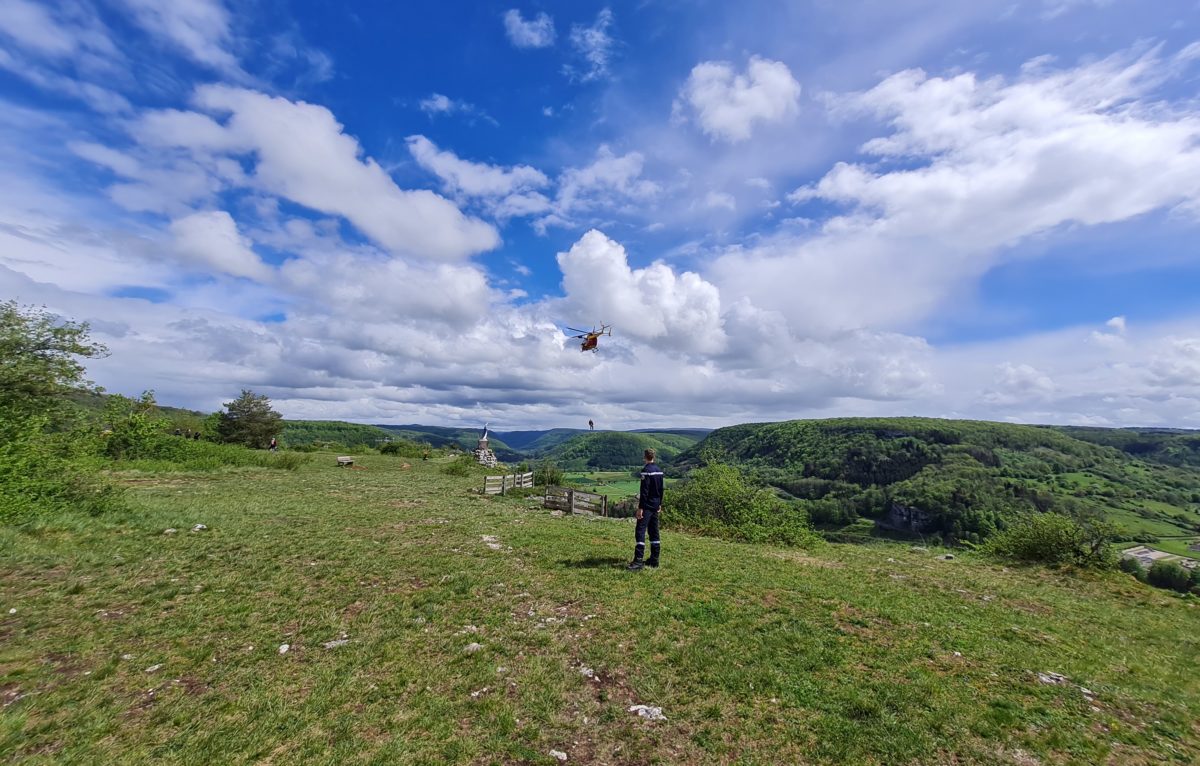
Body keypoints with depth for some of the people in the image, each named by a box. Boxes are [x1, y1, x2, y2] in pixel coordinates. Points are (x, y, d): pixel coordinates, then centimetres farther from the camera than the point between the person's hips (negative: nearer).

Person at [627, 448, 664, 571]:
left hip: (647, 506, -9)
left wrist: (640, 507, -18)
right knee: (654, 532, 13)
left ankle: (638, 561, -15)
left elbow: (644, 491, -19)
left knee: (640, 531, -10)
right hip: (656, 505, 9)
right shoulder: (659, 470, 11)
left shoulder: (646, 470, -15)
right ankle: (654, 559, 17)